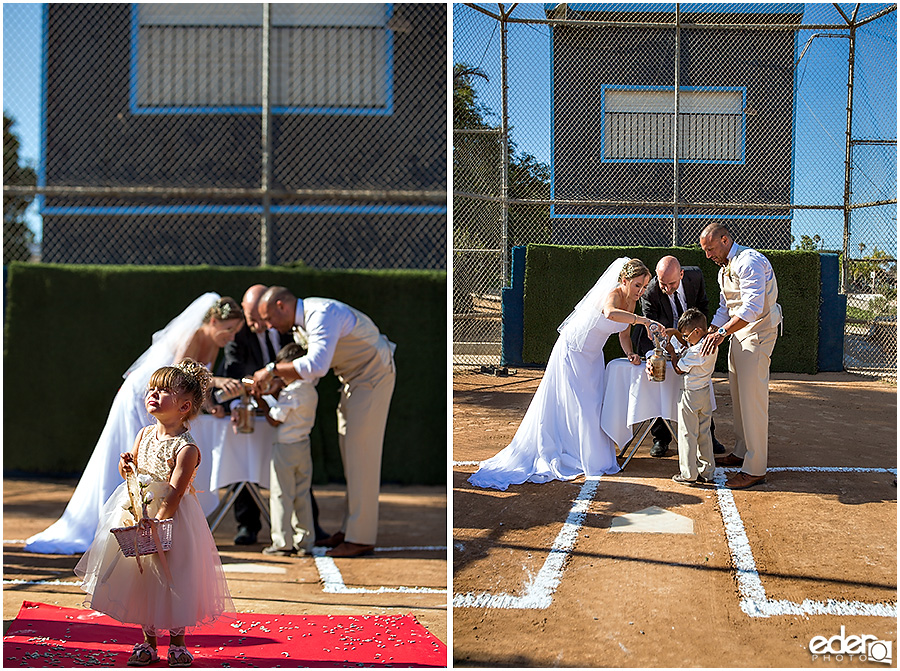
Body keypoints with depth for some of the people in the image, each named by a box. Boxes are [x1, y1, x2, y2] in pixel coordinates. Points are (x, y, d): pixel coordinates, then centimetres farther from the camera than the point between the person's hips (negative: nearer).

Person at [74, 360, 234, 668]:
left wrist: (157, 520, -33)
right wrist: (127, 466, -8)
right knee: (143, 580, 12)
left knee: (174, 582, 3)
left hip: (172, 520, -6)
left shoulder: (186, 448, -18)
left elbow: (175, 491, -24)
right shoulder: (145, 434, 3)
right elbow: (135, 472, 14)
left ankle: (177, 643, 21)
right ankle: (148, 642, 26)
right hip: (140, 516, 6)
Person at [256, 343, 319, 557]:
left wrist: (262, 401, 0)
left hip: (285, 447, -8)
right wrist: (271, 395, 15)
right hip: (304, 446, 8)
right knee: (302, 495, 12)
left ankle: (282, 542, 2)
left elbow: (275, 420, -11)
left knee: (281, 495, 0)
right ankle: (305, 542, 15)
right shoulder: (311, 391, 7)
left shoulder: (291, 392, -17)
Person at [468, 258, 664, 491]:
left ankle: (593, 457, 22)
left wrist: (630, 353, -9)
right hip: (572, 352, -8)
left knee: (593, 406, 12)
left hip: (592, 356, 8)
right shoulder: (612, 294, -28)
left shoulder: (631, 302, -1)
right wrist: (645, 321, -58)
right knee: (573, 407, -2)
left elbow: (623, 334, 10)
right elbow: (610, 313, -54)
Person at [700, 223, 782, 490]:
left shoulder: (749, 261, -17)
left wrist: (722, 332, -32)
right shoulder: (724, 269, 16)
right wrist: (708, 333, 10)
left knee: (752, 400, -10)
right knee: (737, 396, 14)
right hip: (738, 333, 10)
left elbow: (752, 307, -28)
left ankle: (755, 469, -9)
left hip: (757, 333, -10)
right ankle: (741, 452, 25)